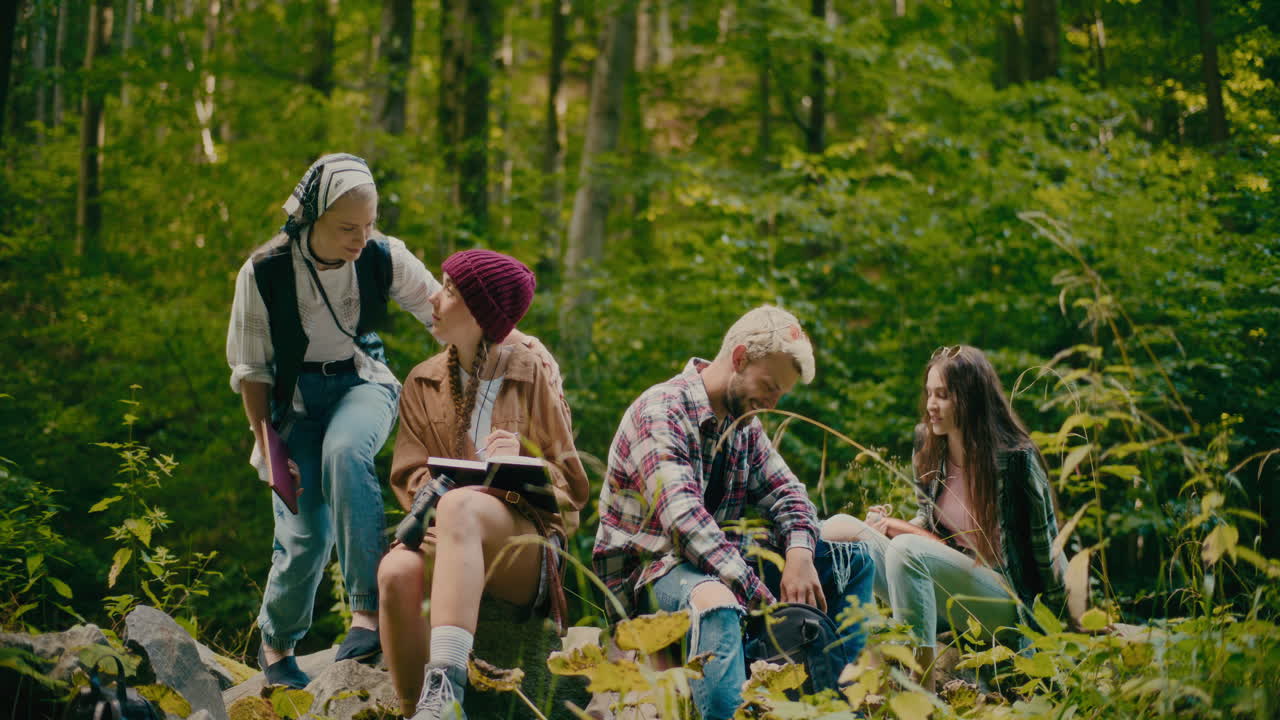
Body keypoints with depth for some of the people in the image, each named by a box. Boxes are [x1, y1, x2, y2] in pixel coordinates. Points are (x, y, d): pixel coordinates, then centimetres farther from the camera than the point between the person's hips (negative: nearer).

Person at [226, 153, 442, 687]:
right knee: (306, 531, -11)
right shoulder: (263, 274, -18)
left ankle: (368, 608, -32)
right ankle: (276, 645, 19)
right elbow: (251, 369, -6)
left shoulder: (385, 258, -16)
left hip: (362, 382, 1)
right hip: (294, 397, 0)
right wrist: (268, 447, -10)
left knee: (344, 452, -36)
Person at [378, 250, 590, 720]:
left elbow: (571, 486, 7)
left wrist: (524, 461, -16)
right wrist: (430, 492, -15)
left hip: (526, 538, -3)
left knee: (459, 506, -38)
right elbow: (410, 474, 10)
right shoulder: (425, 382, 15)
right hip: (450, 538, 3)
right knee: (397, 570, -34)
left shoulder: (531, 376, 7)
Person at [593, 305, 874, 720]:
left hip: (721, 560, 9)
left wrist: (800, 555, -16)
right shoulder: (661, 411, -17)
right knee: (716, 603, -42)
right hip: (646, 567, -9)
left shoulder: (745, 426, 11)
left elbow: (788, 494, 10)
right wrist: (765, 599, -35)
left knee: (852, 560, 6)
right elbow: (684, 519, -28)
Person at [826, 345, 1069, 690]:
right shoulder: (927, 447, 4)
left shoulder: (1014, 458, -13)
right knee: (841, 528, -8)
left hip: (1004, 602, -7)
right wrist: (894, 525, -6)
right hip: (941, 593, 7)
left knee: (906, 549, -33)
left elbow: (1046, 548, -6)